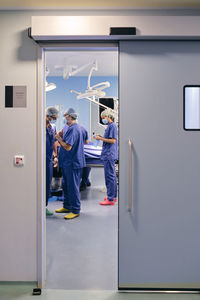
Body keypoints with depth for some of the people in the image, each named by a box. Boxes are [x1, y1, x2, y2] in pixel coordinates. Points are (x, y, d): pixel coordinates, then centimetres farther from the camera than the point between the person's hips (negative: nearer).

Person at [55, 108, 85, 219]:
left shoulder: (73, 129, -19)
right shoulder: (78, 127, 15)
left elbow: (68, 147, -25)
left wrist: (59, 138, -11)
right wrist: (62, 137, 9)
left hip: (72, 163, -11)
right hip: (68, 163, 11)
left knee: (73, 187, -3)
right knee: (66, 186, 18)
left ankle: (76, 210, 6)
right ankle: (67, 206, 30)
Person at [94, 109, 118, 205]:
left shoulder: (112, 126, -12)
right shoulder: (109, 126, 18)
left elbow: (113, 140, -19)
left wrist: (101, 138, -15)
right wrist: (101, 137, 11)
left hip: (109, 155, -10)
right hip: (108, 155, 10)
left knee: (109, 176, -7)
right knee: (112, 176, 15)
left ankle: (110, 199, -3)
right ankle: (113, 196, 24)